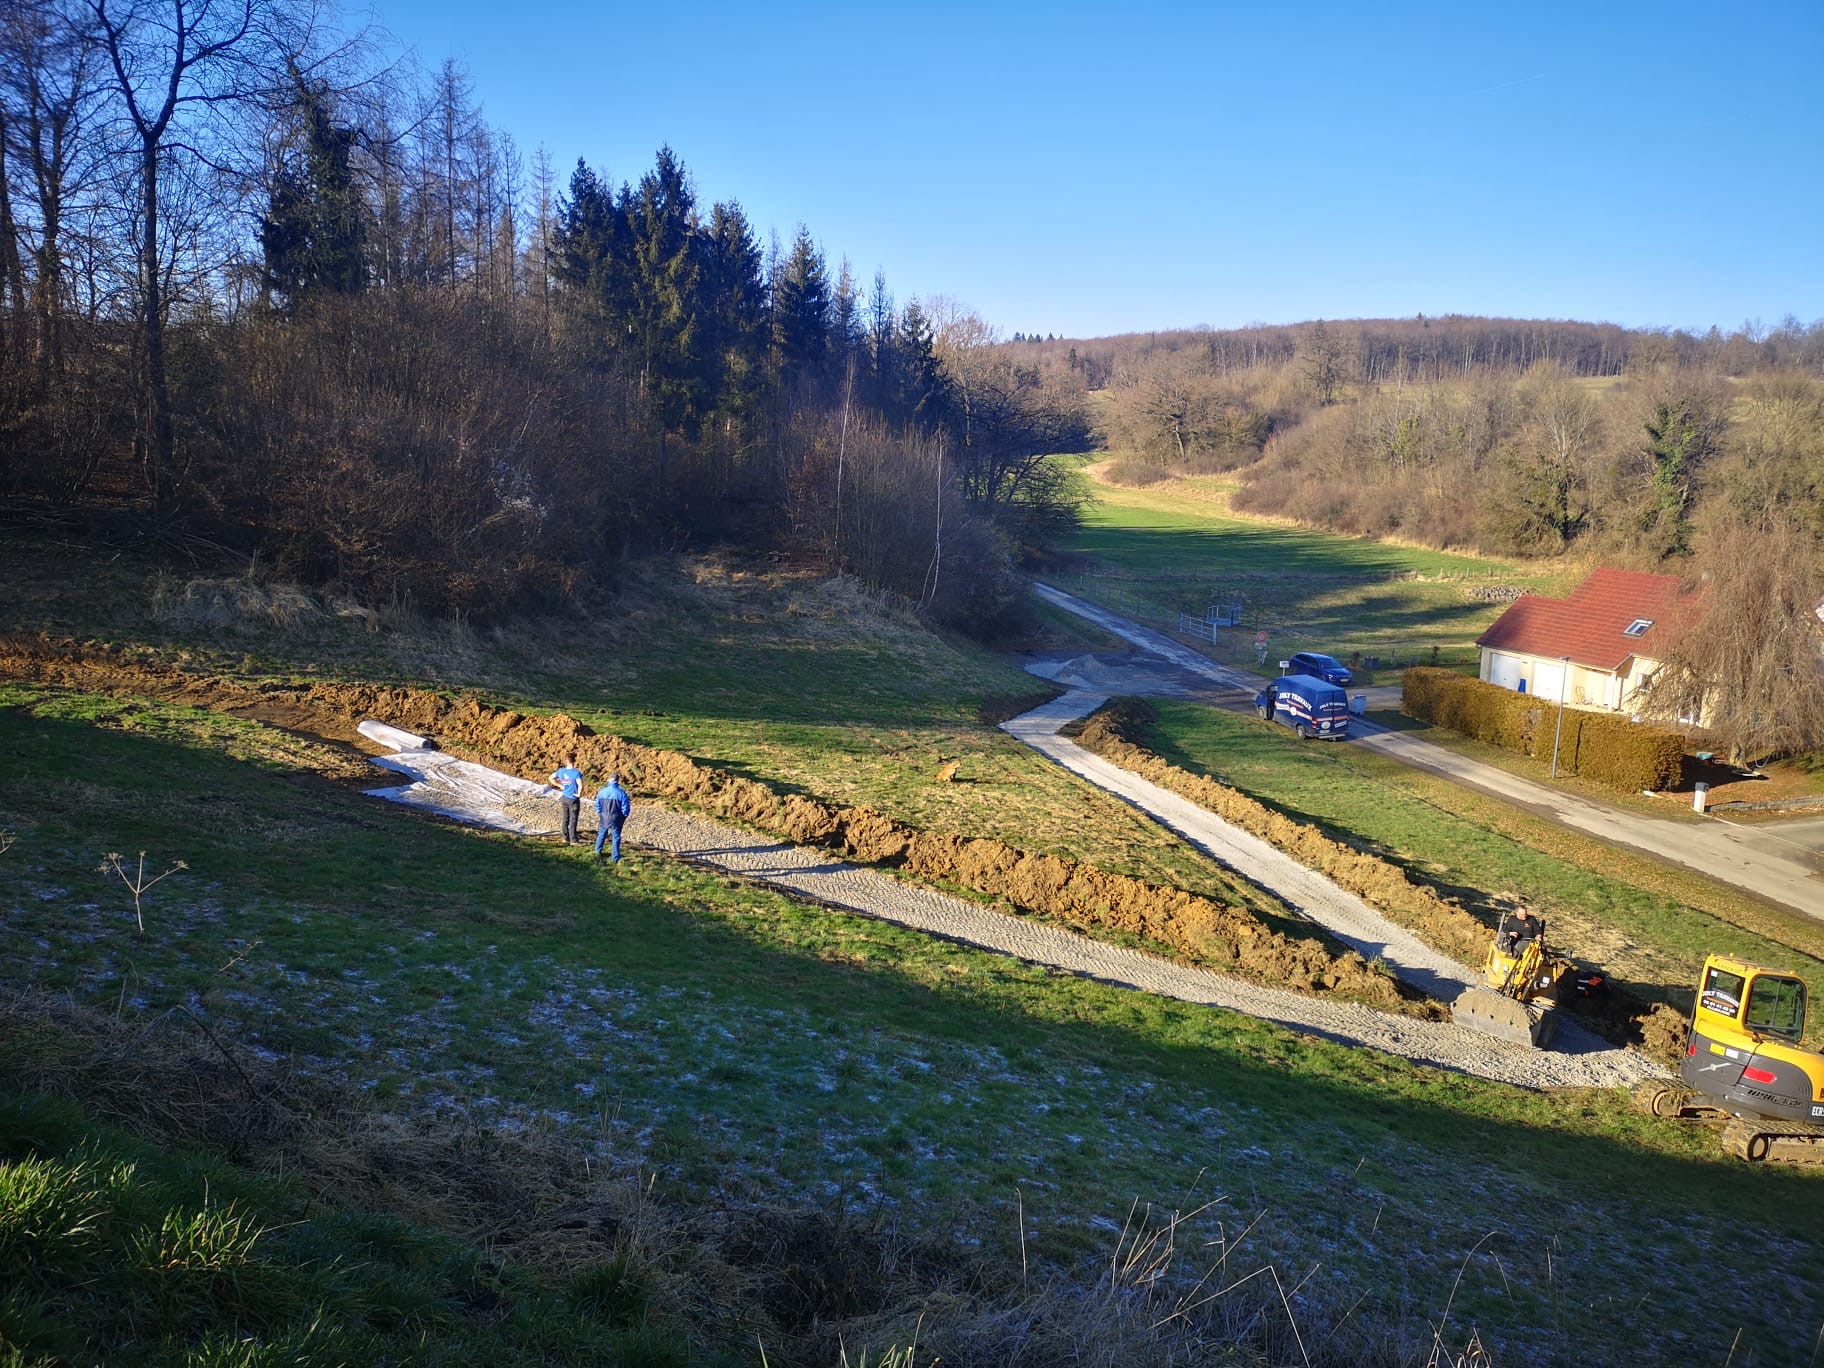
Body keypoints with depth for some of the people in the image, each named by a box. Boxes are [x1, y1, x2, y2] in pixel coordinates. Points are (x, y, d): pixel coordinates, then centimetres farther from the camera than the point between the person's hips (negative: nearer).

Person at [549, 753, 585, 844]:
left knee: (566, 818, 16)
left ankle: (566, 838, 24)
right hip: (573, 799, -6)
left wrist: (559, 786, 10)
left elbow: (551, 778, 10)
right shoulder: (576, 772, -19)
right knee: (573, 820, 2)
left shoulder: (561, 771, -1)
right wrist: (579, 794, -12)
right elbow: (580, 785, -29)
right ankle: (573, 840, 7)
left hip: (565, 798, 6)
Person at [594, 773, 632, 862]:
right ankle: (615, 858, 9)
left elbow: (597, 805, 5)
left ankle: (597, 852, 31)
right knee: (616, 837, 7)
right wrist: (623, 817, 6)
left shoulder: (602, 791, -4)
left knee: (601, 835, 21)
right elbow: (626, 808, -10)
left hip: (604, 818, 3)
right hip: (616, 819, -3)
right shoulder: (621, 793, -14)